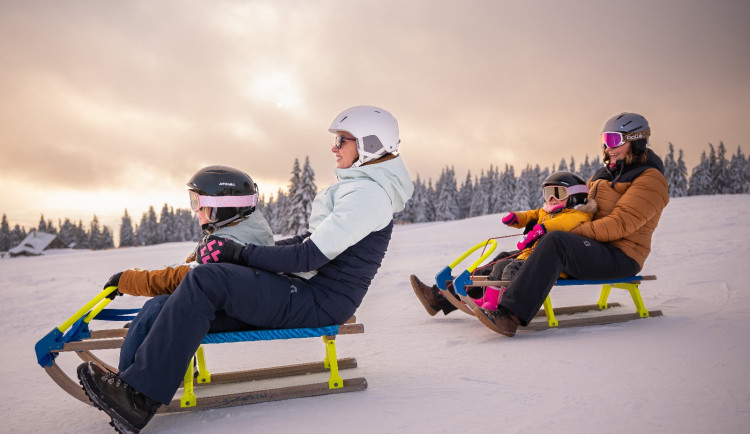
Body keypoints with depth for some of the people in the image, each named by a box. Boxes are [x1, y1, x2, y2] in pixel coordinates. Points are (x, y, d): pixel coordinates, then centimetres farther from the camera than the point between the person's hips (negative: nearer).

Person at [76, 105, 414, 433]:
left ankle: (139, 399, -16)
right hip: (306, 288, 10)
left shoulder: (369, 193, -15)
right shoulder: (358, 187, 18)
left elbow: (311, 256, -21)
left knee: (203, 281, -19)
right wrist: (252, 250, 11)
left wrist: (239, 253, -15)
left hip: (318, 304, -10)